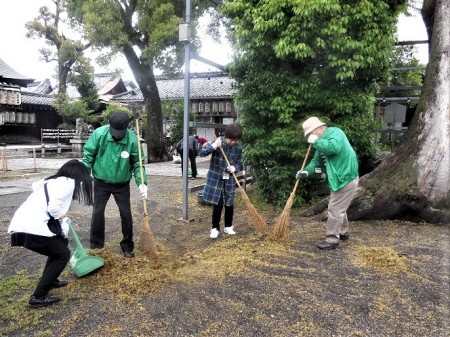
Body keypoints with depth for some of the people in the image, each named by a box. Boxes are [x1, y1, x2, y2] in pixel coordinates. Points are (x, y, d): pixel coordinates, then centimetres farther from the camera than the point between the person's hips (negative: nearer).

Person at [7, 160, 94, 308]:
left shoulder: (52, 181, 23)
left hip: (20, 224, 9)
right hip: (33, 228, -9)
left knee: (58, 247, 27)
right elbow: (53, 208, -17)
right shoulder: (69, 182, -4)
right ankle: (38, 297, 8)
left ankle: (49, 280, 42)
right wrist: (62, 220, 3)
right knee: (63, 254, 8)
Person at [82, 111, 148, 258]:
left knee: (126, 214, 4)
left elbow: (137, 163, -9)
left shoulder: (132, 139, -19)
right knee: (97, 213, 7)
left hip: (122, 184, 0)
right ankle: (95, 245, 24)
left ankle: (127, 246, 21)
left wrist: (141, 182, -22)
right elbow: (88, 155, -7)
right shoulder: (99, 133, -19)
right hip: (101, 183, 0)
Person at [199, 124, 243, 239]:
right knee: (217, 204, -3)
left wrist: (235, 167, -16)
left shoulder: (238, 146, -4)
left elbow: (240, 163, 6)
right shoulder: (218, 142, -14)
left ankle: (228, 226, 28)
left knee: (229, 204, 10)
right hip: (216, 178, -3)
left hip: (230, 179, 3)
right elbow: (201, 153, -18)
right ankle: (215, 228, 13)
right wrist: (213, 146, -32)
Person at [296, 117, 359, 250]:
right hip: (339, 179, 10)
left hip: (346, 179, -10)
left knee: (334, 209, -6)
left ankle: (332, 240, 3)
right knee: (340, 208, 22)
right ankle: (343, 232, 39)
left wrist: (316, 141, -25)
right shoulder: (321, 143, 11)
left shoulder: (335, 132, -17)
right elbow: (316, 161, 12)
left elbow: (334, 147, -38)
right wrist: (306, 172, -7)